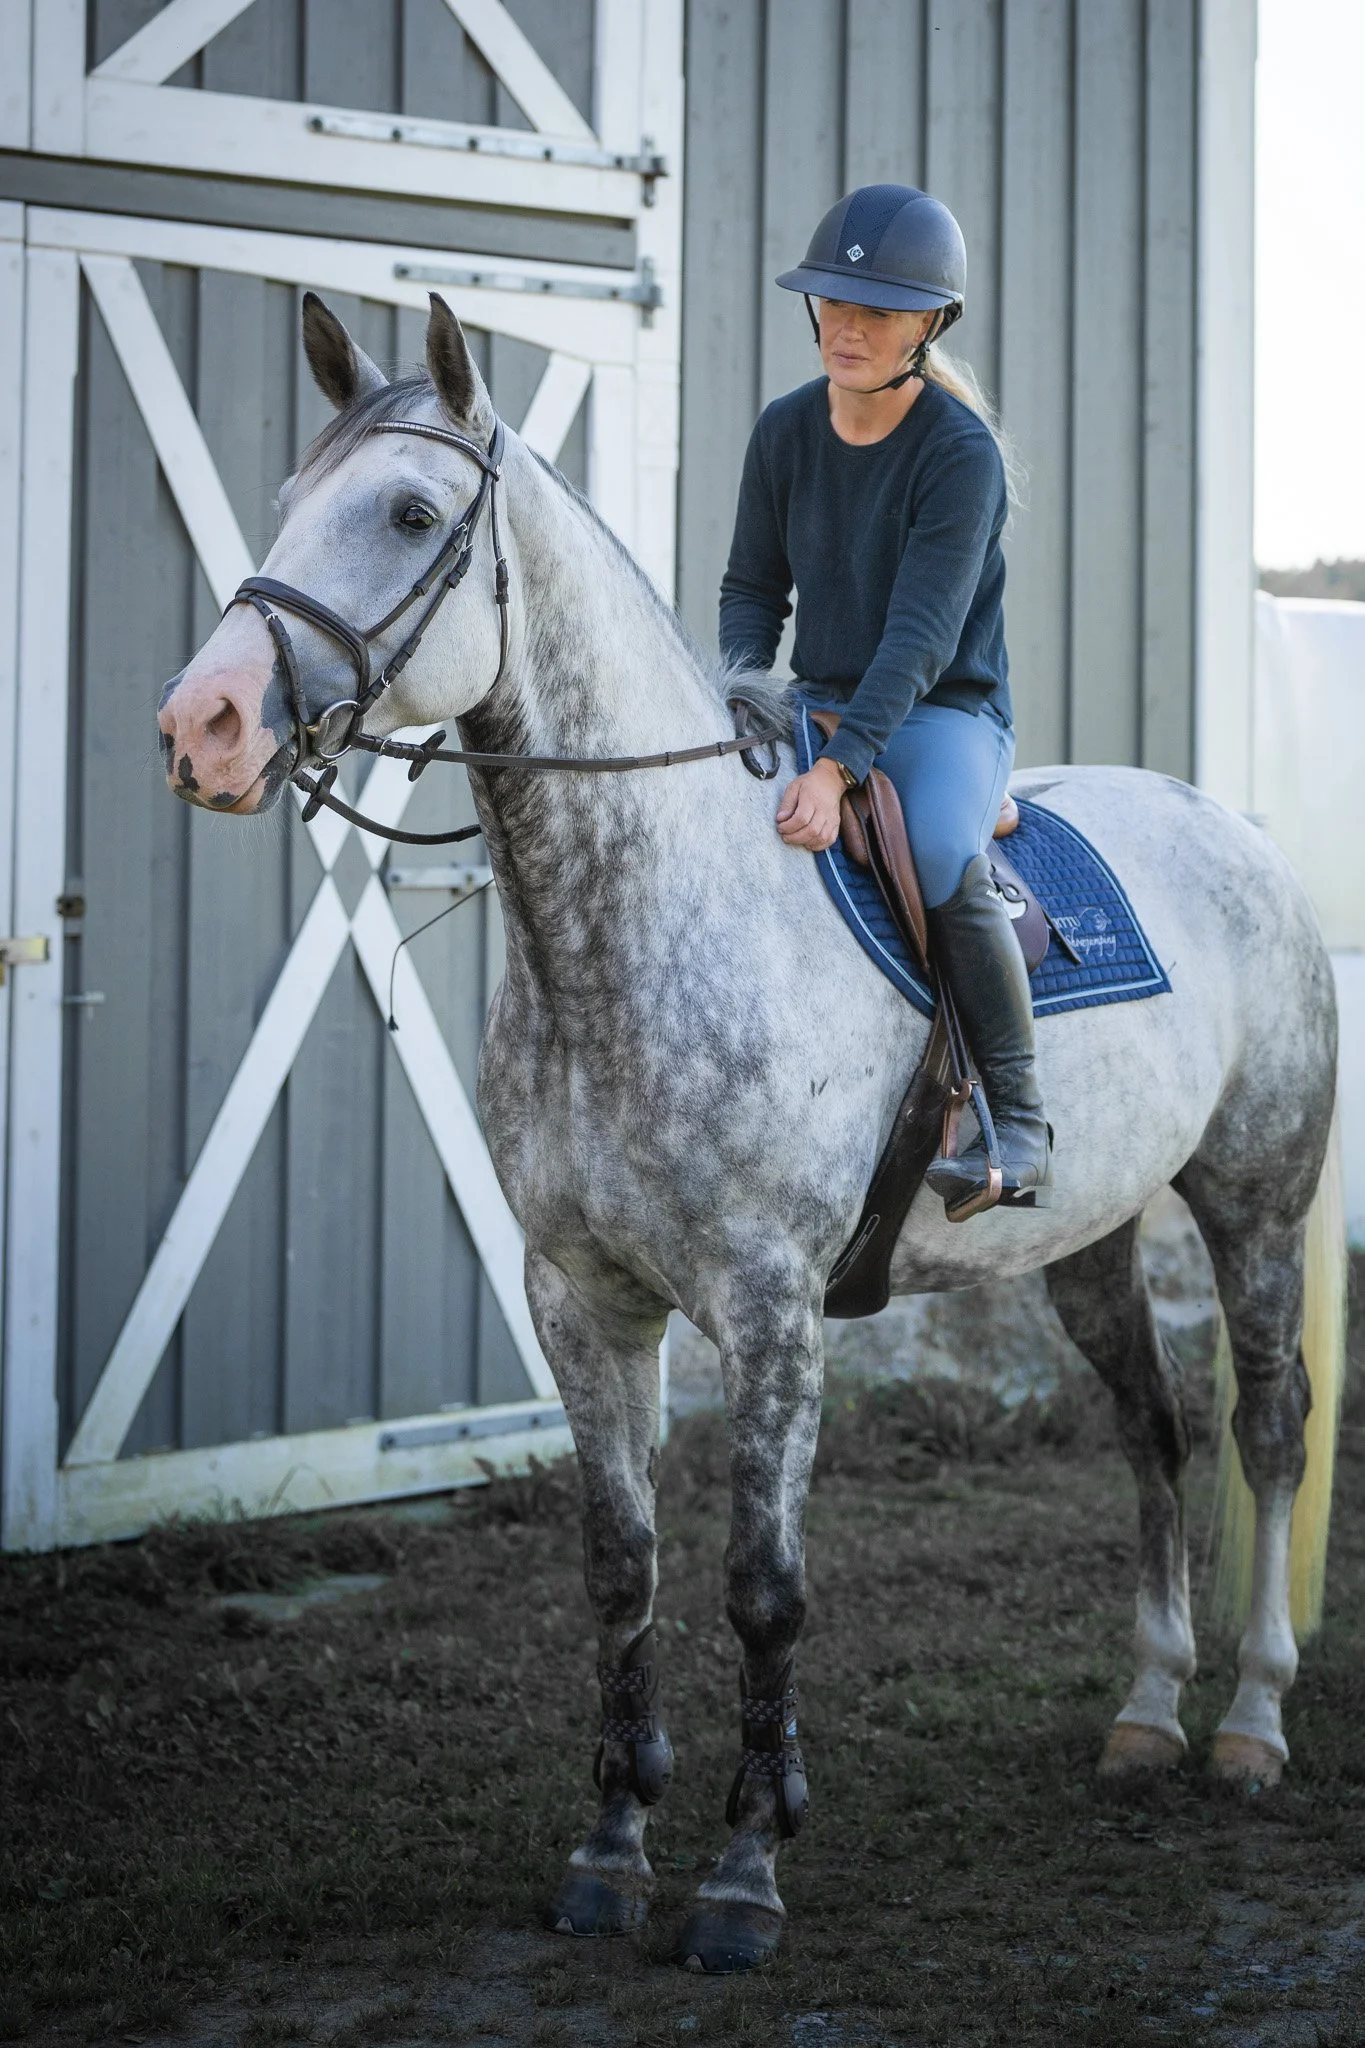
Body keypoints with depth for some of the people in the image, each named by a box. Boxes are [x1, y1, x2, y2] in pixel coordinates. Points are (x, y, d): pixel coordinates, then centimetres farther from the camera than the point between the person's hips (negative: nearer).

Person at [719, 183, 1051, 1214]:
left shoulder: (960, 452, -17)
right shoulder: (786, 431, 1)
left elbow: (922, 634, -25)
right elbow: (753, 586, 10)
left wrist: (837, 767, -35)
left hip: (947, 714, -6)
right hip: (819, 704, 6)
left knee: (942, 858, -36)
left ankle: (1020, 1124, -21)